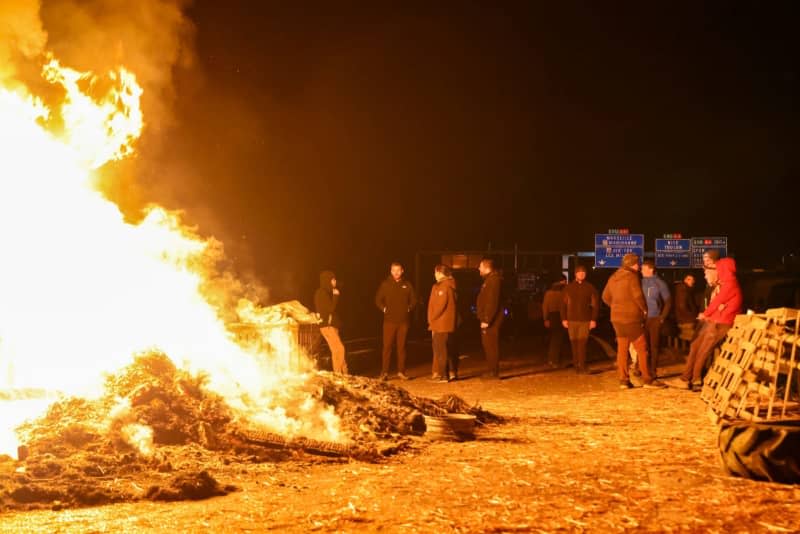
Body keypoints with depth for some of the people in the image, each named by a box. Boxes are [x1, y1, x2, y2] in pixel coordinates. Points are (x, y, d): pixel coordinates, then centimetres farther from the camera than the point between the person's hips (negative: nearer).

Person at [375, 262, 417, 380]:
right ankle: (384, 372, 0)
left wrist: (409, 308, 4)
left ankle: (401, 371, 11)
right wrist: (383, 309, -4)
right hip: (389, 320, -2)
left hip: (403, 321, 2)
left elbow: (413, 299, 16)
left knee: (401, 346, 5)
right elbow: (378, 299, 7)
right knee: (387, 346, -4)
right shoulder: (385, 284, 2)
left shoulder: (407, 285, 7)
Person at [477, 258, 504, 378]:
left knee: (491, 346, -7)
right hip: (487, 320, 11)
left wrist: (487, 320, -24)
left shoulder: (493, 280, -15)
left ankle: (493, 371, -4)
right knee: (488, 346, 14)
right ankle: (491, 370, 20)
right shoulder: (489, 280, 19)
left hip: (491, 321, -11)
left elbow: (492, 302, -22)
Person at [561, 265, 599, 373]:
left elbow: (595, 304, 3)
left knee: (582, 343, -6)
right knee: (574, 343, 4)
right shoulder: (568, 287, 6)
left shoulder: (590, 287, 4)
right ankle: (576, 364, 12)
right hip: (572, 320, 1)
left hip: (585, 320, -1)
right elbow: (563, 304, 6)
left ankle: (582, 365, -1)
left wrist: (594, 319, -3)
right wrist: (563, 319, 0)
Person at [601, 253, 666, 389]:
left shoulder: (613, 278, 11)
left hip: (616, 317, 7)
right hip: (631, 318, -7)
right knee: (641, 348, 0)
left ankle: (623, 380, 8)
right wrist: (644, 309, -3)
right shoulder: (632, 277, -12)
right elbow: (638, 296, -18)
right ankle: (647, 379, 2)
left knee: (622, 349, 8)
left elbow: (605, 297, 14)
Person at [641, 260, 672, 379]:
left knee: (654, 345, 1)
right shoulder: (641, 282, 6)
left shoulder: (660, 283, -1)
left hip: (655, 319, -2)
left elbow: (668, 301, 2)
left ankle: (653, 370, 6)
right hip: (642, 319, 3)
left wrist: (662, 317, -5)